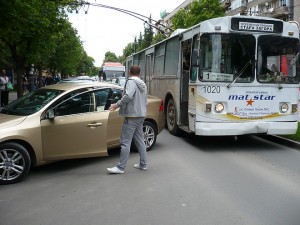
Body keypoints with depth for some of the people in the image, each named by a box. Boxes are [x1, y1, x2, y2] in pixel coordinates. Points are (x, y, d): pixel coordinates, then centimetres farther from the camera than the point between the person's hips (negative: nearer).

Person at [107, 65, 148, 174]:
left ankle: (120, 167, -4)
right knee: (139, 140, 15)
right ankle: (143, 164, 21)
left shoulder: (131, 81, -10)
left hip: (132, 116, -9)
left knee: (125, 142, -7)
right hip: (141, 116, 9)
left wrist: (117, 105, -18)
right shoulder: (143, 84, 18)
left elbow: (128, 96, -27)